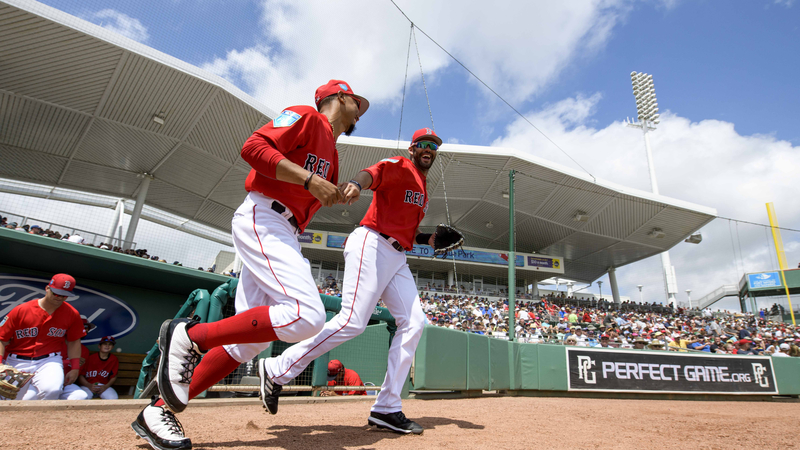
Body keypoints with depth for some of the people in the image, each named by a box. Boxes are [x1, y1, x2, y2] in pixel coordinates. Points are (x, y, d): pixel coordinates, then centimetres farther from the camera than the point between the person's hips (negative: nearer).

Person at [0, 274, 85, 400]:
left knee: (51, 390, -28)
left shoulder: (72, 314, -1)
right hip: (17, 362, 0)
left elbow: (73, 342, 7)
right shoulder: (20, 311, -5)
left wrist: (75, 368, 5)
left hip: (50, 361, 0)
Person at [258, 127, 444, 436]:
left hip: (397, 258, 9)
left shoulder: (422, 188, 27)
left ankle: (386, 409, 1)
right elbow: (373, 173, -23)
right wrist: (357, 184, -47)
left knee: (413, 323, -2)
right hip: (371, 245, -9)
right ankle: (276, 371, -3)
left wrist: (428, 239, 15)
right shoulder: (399, 167, 0)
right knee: (352, 322, -18)